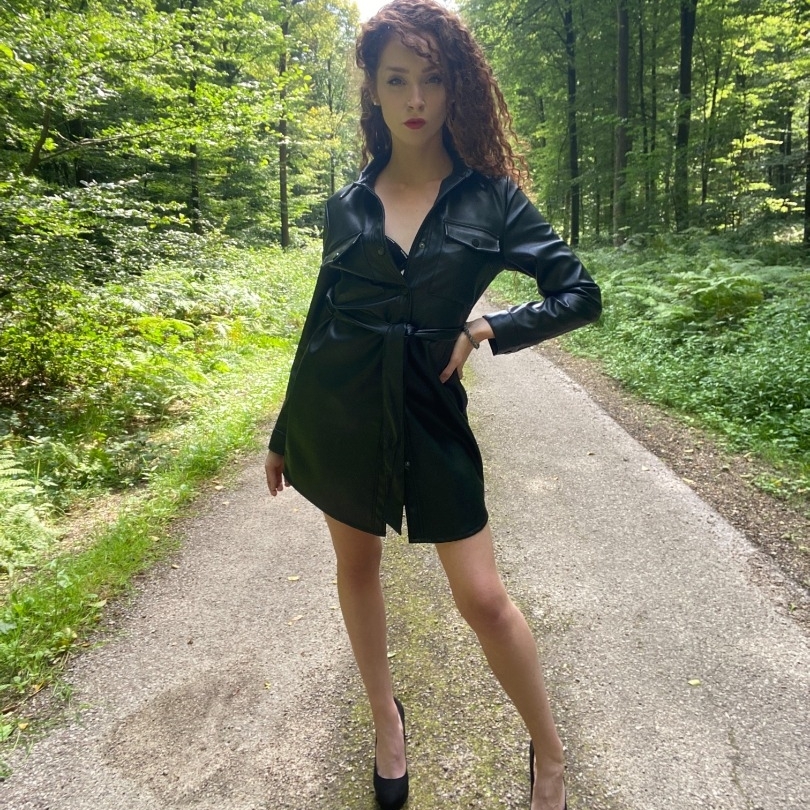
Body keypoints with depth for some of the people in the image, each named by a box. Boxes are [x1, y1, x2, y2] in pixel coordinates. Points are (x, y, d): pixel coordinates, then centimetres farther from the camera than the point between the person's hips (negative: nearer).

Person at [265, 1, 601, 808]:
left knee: (482, 597, 0)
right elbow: (321, 318, 9)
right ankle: (386, 719, 41)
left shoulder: (489, 198, -2)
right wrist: (284, 432, 13)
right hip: (337, 410, 4)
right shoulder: (347, 204, 4)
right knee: (356, 565, 15)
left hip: (429, 410, -3)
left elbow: (580, 294, 1)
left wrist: (487, 329, -12)